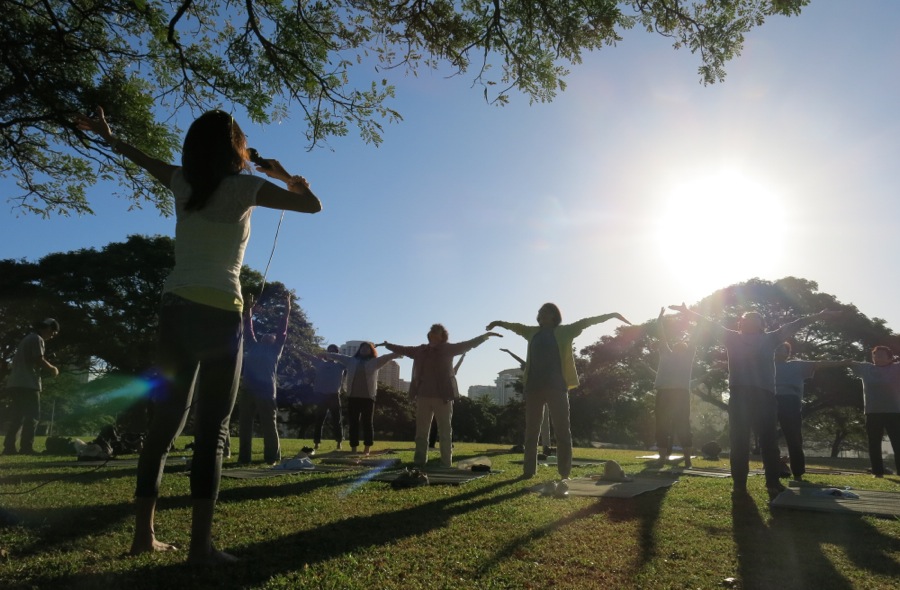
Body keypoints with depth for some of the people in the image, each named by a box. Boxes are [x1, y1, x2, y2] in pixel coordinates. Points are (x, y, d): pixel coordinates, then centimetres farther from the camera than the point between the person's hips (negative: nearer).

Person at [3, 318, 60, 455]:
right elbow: (39, 360, -14)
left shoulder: (27, 338, 24)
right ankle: (26, 447, -11)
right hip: (27, 384, -9)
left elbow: (28, 361, 21)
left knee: (16, 418, 10)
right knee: (32, 416, -8)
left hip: (16, 383, 9)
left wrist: (47, 368, 14)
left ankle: (9, 447, 9)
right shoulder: (37, 339, -6)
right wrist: (53, 369, 0)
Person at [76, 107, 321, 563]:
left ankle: (143, 534, 16)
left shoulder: (184, 183, 14)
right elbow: (313, 204, 2)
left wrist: (112, 140, 53)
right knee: (212, 431, -5)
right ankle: (200, 543, -6)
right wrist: (282, 174, 18)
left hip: (176, 308, 6)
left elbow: (150, 162, 34)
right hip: (219, 312, -6)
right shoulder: (245, 187, -1)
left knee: (165, 423, 10)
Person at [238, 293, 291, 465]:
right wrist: (248, 312, 29)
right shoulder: (253, 347, 21)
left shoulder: (275, 349, 13)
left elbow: (282, 330, 9)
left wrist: (287, 309, 8)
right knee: (245, 425, 6)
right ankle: (244, 457, 13)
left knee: (269, 426, -1)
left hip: (266, 391, -4)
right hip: (248, 390, 4)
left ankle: (271, 457, 4)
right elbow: (248, 330, 27)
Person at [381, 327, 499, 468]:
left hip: (442, 396, -4)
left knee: (445, 431, 1)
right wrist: (387, 344, 32)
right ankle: (419, 461, 13)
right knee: (421, 431, 7)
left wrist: (486, 335, -5)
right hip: (423, 395, 4)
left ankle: (446, 463, 4)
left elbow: (469, 344, 1)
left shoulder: (448, 349, 3)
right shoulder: (420, 350, 13)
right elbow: (403, 349, 25)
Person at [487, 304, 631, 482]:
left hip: (556, 386, -4)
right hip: (533, 386, 4)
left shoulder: (564, 331, 6)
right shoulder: (533, 332, 16)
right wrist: (500, 323, 45)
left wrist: (612, 315, -2)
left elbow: (585, 322, 1)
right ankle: (529, 470, 15)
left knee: (562, 429, -2)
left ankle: (565, 473, 4)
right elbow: (516, 326, 32)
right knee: (531, 429, 7)